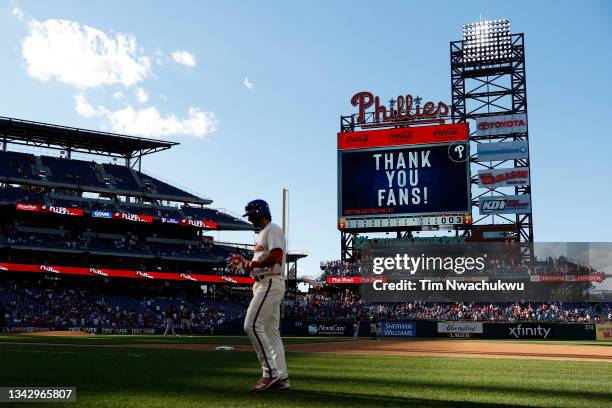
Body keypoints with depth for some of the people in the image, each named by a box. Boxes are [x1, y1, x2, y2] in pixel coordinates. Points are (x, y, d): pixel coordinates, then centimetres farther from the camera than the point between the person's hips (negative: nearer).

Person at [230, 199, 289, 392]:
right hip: (264, 284, 11)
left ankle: (271, 372, -16)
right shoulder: (262, 233, 24)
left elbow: (276, 256, -23)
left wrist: (252, 264, -15)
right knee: (271, 331, 8)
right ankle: (281, 378, 10)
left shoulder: (272, 229, -7)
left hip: (270, 283, -11)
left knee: (252, 325, -16)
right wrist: (244, 262, 14)